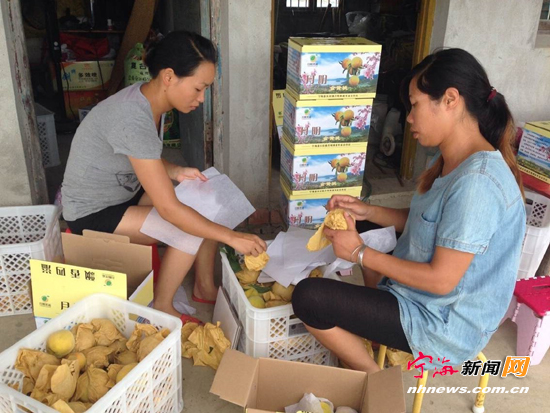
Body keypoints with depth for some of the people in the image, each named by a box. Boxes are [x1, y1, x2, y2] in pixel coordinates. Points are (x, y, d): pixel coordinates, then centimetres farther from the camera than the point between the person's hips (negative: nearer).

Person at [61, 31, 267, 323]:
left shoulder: (150, 99, -6)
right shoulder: (132, 120, -34)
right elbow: (168, 209, -34)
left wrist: (174, 172, -7)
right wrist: (232, 237, -27)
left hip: (125, 190, 9)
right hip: (91, 213, -8)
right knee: (190, 228, -22)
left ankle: (204, 287, 13)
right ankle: (161, 309, -1)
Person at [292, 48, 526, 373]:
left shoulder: (476, 183, -31)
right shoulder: (452, 161, 0)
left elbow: (440, 280, -28)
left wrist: (361, 254, -20)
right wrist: (367, 211, -2)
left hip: (445, 324, -10)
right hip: (428, 297, 10)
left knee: (308, 298, -16)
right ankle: (380, 337, 26)